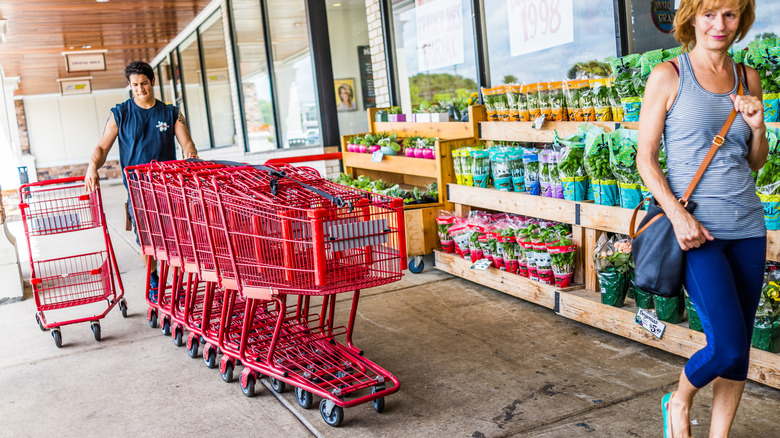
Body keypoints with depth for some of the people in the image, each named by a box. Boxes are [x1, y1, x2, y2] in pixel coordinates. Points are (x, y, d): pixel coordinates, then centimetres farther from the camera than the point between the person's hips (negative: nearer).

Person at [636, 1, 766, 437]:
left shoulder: (748, 78, 11)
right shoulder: (668, 77, -3)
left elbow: (756, 162, 19)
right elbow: (646, 159, -4)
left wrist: (758, 127, -2)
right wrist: (678, 215, -16)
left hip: (748, 227, 6)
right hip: (696, 229, -5)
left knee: (740, 346, 9)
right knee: (728, 345, -10)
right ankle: (679, 400, 21)